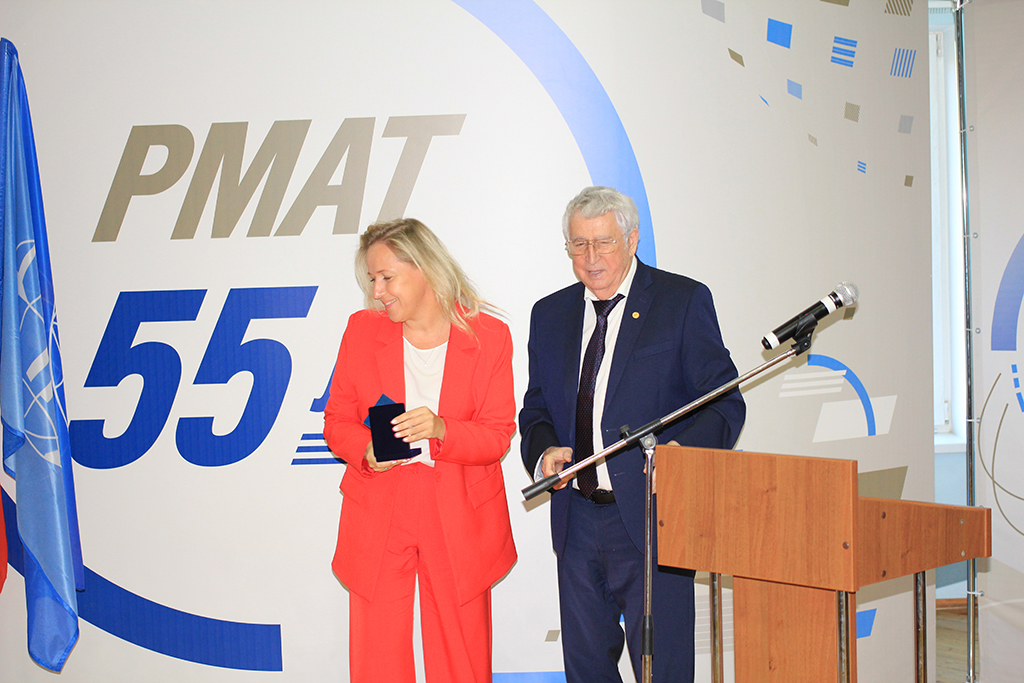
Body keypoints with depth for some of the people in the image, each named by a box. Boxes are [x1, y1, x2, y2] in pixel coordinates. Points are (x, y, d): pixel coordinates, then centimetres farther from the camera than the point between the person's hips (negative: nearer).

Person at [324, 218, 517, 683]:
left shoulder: (489, 336, -2)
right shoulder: (363, 330, 3)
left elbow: (497, 436, -4)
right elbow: (337, 420, 7)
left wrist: (441, 430, -23)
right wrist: (366, 450, -15)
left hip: (459, 521, -1)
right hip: (376, 519, 1)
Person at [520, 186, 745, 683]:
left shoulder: (683, 301, -2)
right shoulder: (550, 315, 13)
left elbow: (724, 403, -4)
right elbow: (536, 410, 18)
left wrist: (682, 448, -23)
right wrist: (543, 449, -5)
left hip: (651, 515, -5)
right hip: (577, 521, 5)